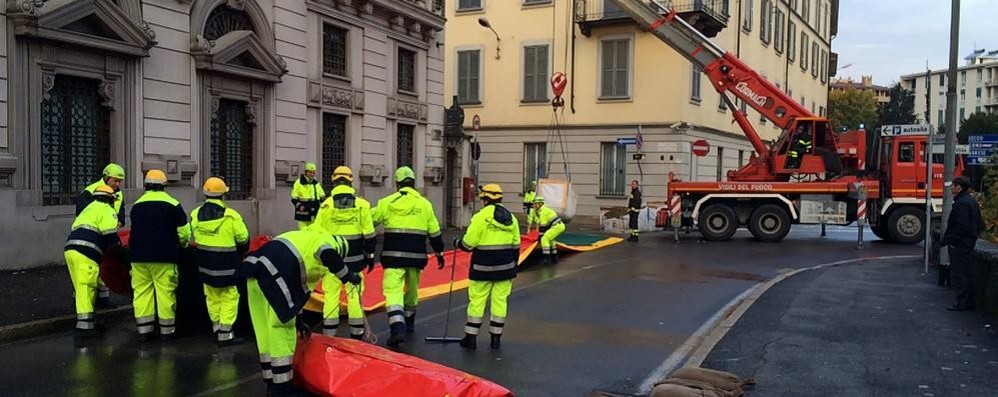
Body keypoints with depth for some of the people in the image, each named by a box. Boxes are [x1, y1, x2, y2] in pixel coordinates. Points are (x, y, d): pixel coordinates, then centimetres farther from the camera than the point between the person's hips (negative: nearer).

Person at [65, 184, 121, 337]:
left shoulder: (88, 210, 32)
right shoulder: (105, 209, 4)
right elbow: (110, 234, -8)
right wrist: (119, 247, 9)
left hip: (71, 249, 9)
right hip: (85, 253, -9)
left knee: (82, 289, 16)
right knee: (86, 288, -8)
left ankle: (89, 323, 23)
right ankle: (84, 326, -10)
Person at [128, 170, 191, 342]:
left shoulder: (136, 205, 13)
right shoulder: (172, 204, -3)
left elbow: (135, 231, 22)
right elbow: (183, 232, -3)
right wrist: (182, 244, 17)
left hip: (138, 255, 4)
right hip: (164, 256, -4)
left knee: (142, 291, 7)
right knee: (165, 291, 0)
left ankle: (144, 330, 9)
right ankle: (166, 330, 3)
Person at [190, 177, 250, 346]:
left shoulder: (195, 214, -2)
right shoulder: (231, 215, -16)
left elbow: (194, 237, 9)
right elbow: (243, 239, -7)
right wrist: (240, 254, 14)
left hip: (205, 262, 5)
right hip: (226, 263, -5)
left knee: (212, 296, 18)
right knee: (229, 297, 3)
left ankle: (216, 328, 29)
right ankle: (225, 334, 2)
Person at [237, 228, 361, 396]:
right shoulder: (327, 240, 11)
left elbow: (300, 288, 37)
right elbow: (329, 256, -16)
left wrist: (296, 319, 41)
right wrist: (349, 276, 1)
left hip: (255, 272, 9)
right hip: (273, 276, -9)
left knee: (265, 333, 16)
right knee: (281, 331, 2)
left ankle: (273, 383, 26)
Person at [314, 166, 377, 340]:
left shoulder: (326, 204, -5)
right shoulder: (362, 204, -3)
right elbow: (369, 234, -1)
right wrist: (370, 255, 9)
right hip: (354, 257, 1)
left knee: (331, 294, 5)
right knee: (354, 293, 9)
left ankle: (329, 333, 9)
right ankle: (356, 332, 15)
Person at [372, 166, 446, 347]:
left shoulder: (387, 202, 1)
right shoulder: (425, 204, 7)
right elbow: (434, 232, 10)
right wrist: (439, 253, 20)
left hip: (393, 255, -3)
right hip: (416, 255, 3)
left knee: (393, 290, -6)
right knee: (412, 289, 21)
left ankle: (397, 328, -22)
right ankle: (409, 322, 38)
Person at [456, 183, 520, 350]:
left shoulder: (481, 216, -11)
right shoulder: (511, 218, 8)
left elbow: (469, 243, -11)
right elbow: (515, 246, 12)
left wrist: (457, 243, 10)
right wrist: (512, 265, 21)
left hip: (483, 267, -5)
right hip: (505, 267, 5)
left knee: (477, 300, 4)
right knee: (500, 300, 9)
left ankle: (471, 337, 8)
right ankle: (496, 337, 13)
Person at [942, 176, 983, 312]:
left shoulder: (961, 203, -18)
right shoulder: (972, 201, 14)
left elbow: (962, 226, -24)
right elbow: (979, 224, 19)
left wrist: (949, 240, -17)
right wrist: (973, 235, 20)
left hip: (960, 245, -10)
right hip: (970, 242, 10)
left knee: (959, 274, -4)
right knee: (966, 273, 16)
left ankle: (962, 303, -1)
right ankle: (969, 301, 21)